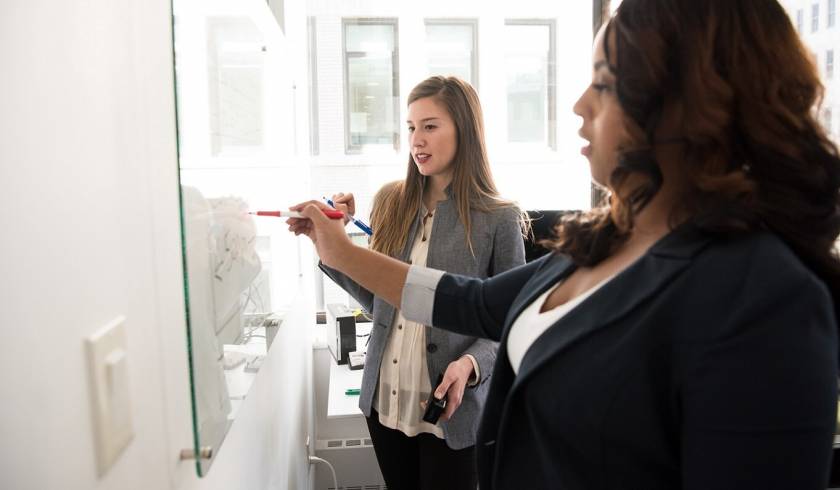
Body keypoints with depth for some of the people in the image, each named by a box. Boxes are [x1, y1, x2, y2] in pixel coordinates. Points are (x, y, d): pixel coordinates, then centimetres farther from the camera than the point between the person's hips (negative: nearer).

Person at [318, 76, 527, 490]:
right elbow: (377, 301, 6)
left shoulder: (499, 218, -11)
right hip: (384, 400, 4)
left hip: (451, 410, -4)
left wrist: (471, 364, -21)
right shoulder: (390, 203, 0)